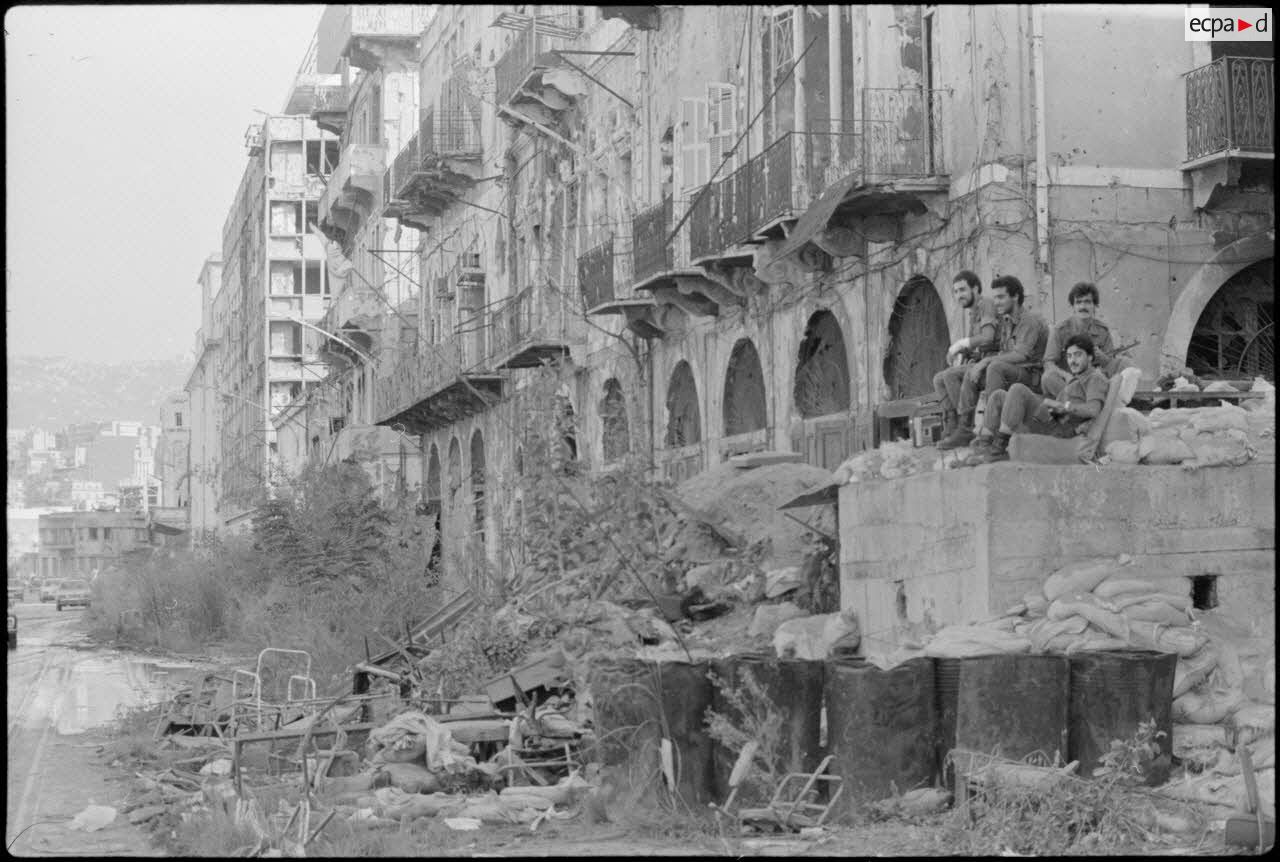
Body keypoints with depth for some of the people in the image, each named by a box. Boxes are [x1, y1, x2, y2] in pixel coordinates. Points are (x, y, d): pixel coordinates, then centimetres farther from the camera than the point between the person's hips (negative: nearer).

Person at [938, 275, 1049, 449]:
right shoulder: (1005, 320, 15)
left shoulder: (1030, 320, -13)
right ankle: (965, 429, -5)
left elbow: (1021, 354, -24)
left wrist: (987, 361, -24)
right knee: (970, 371, 0)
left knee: (996, 367, -32)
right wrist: (980, 364, -3)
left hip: (1031, 374, -9)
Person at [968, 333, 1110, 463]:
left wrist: (1061, 405, -15)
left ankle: (998, 448, -24)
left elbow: (1093, 410, -19)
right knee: (998, 396, 7)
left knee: (1017, 390, -25)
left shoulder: (1096, 379, 1)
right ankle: (982, 448, -9)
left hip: (1056, 429, -10)